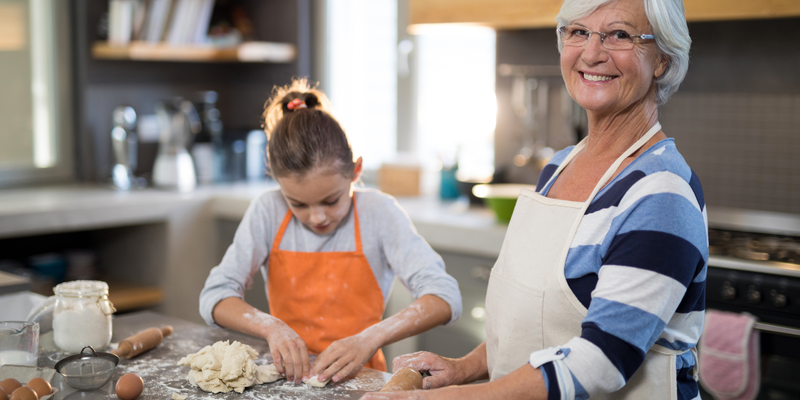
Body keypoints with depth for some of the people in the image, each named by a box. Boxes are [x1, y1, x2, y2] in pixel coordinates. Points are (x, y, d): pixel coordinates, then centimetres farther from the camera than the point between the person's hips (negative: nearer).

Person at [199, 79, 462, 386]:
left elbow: (445, 298, -15)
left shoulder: (378, 213, -8)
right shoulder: (268, 212, -2)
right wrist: (271, 327, -20)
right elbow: (214, 297, -3)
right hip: (288, 376, 2)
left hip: (355, 378, -1)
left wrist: (371, 339, -28)